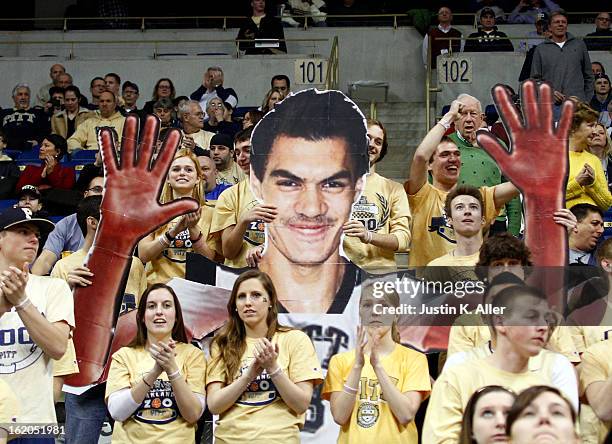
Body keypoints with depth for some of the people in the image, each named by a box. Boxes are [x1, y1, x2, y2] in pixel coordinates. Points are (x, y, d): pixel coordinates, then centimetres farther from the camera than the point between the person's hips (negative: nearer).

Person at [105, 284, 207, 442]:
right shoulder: (124, 355, 3)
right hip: (130, 439, 0)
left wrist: (172, 369, -16)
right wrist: (155, 372, -18)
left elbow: (193, 415, -5)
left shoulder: (193, 354, 3)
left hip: (177, 440, 0)